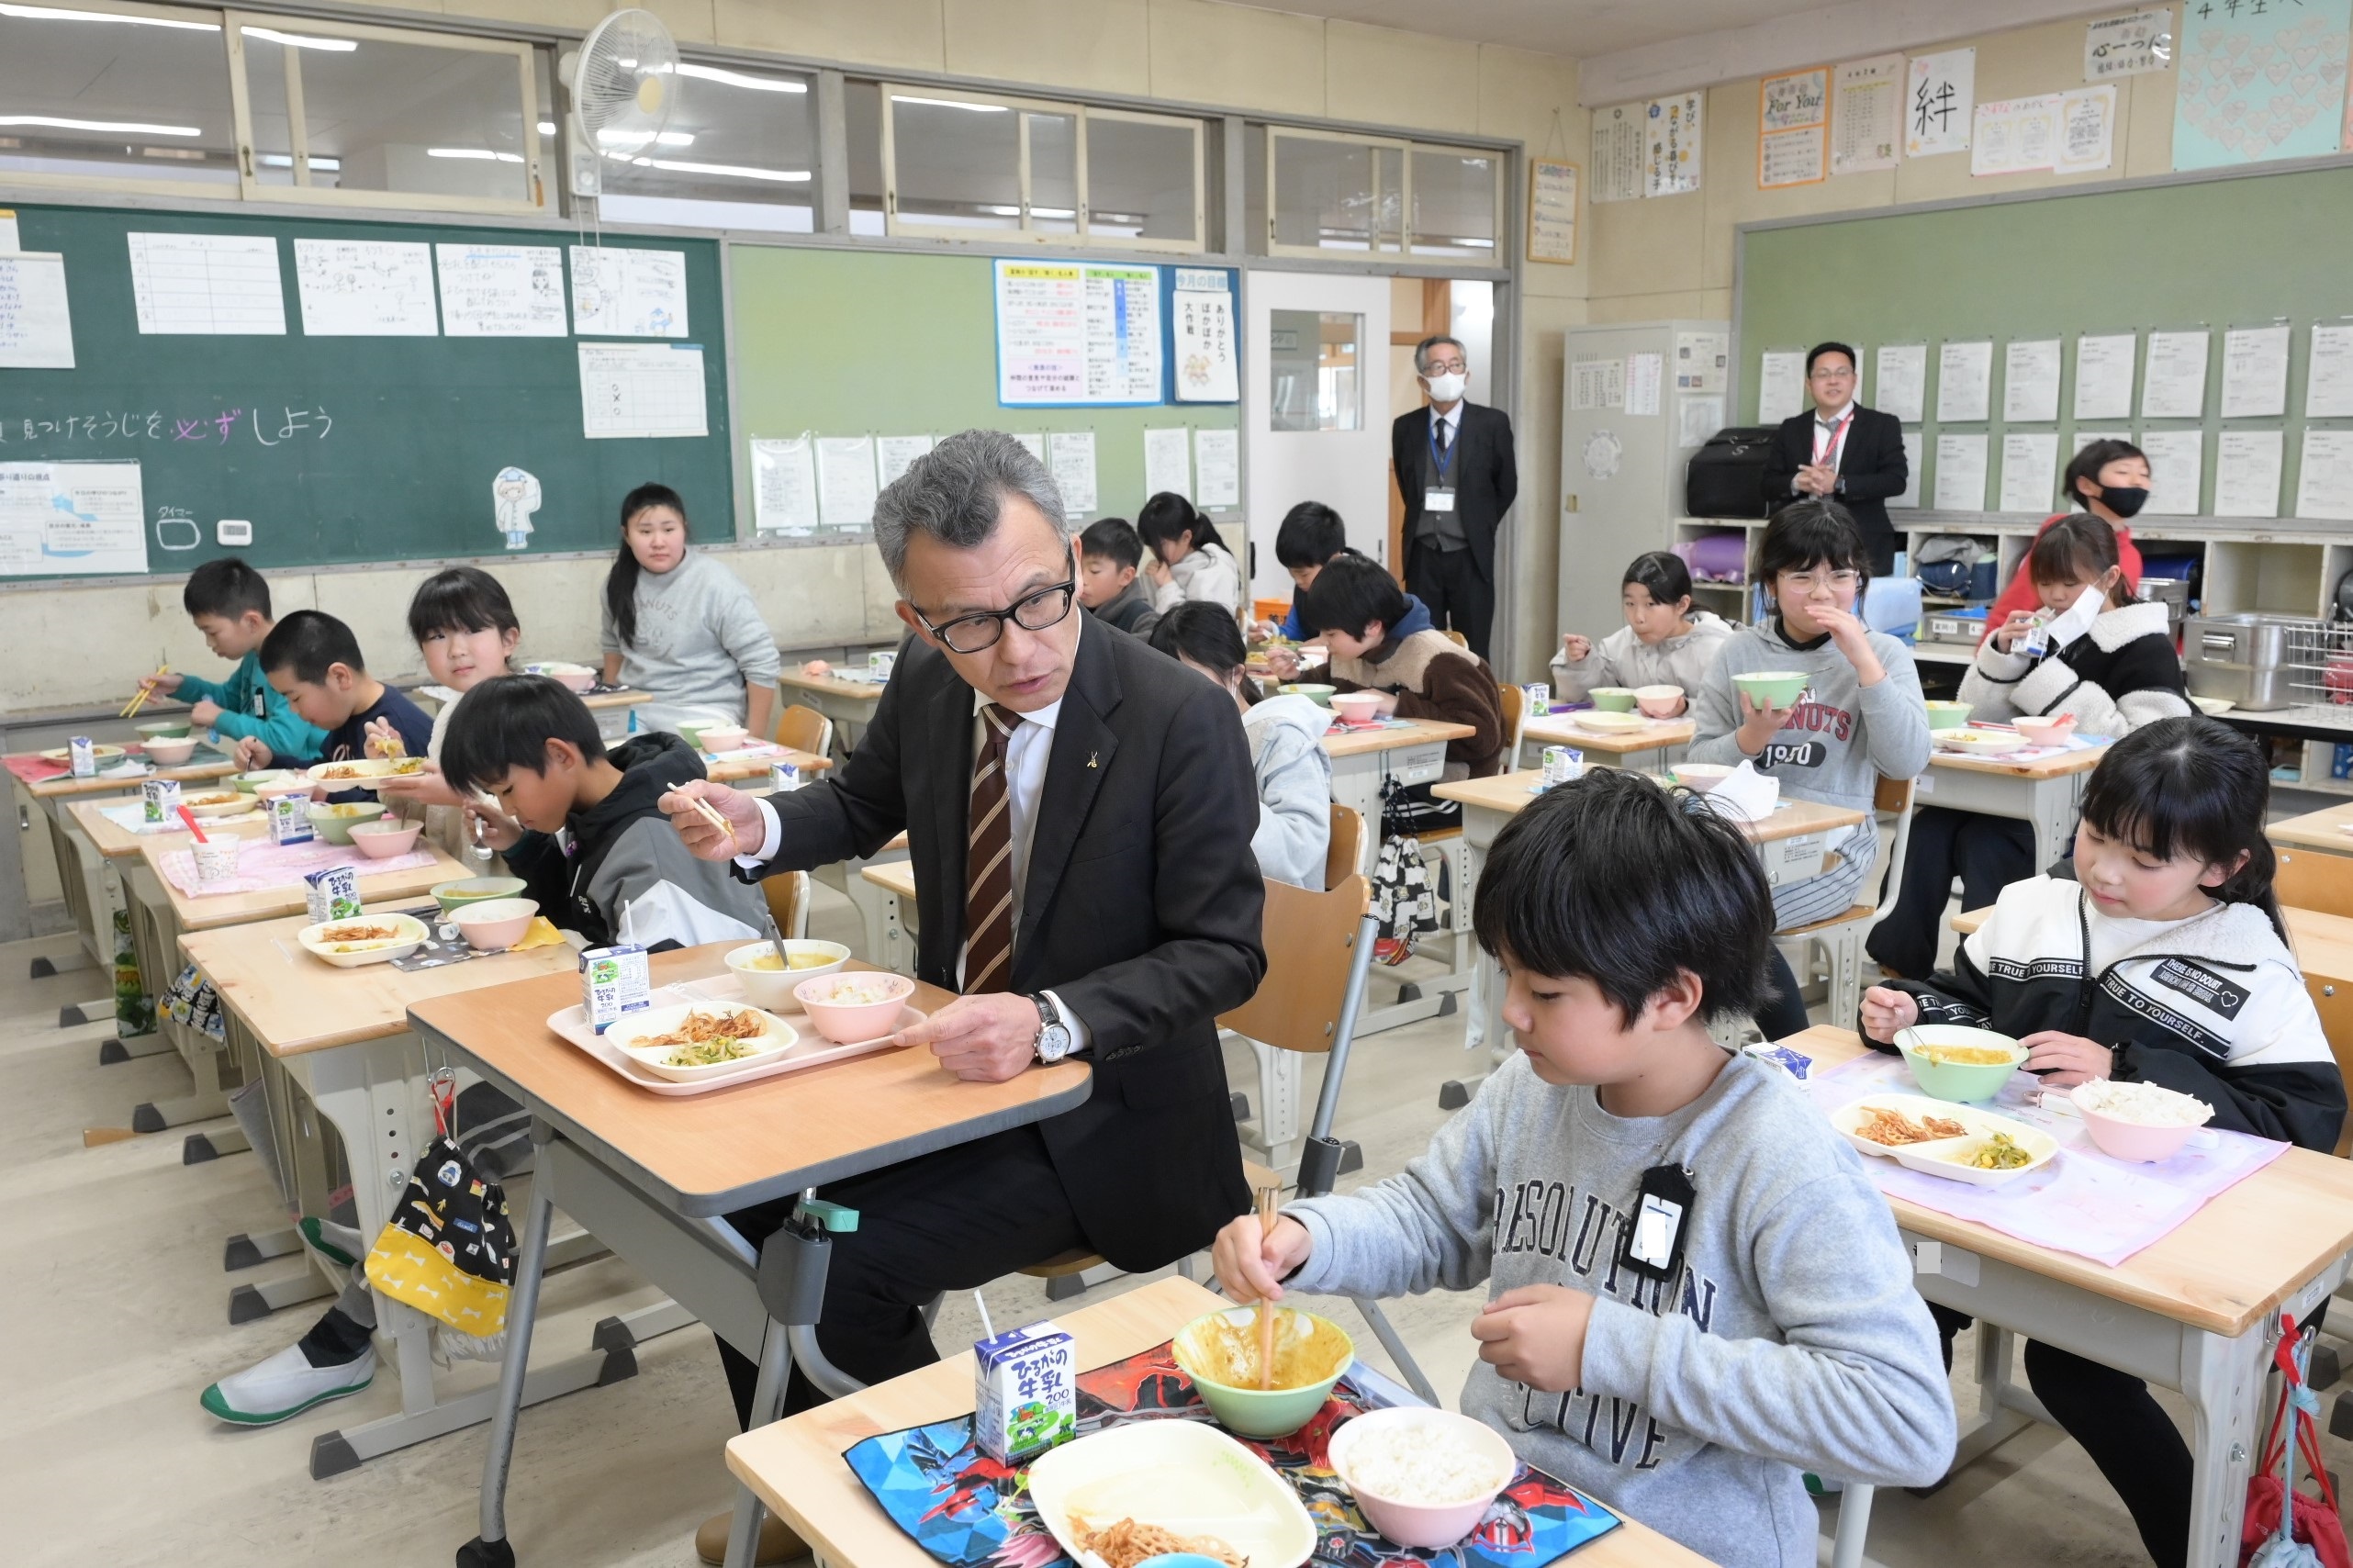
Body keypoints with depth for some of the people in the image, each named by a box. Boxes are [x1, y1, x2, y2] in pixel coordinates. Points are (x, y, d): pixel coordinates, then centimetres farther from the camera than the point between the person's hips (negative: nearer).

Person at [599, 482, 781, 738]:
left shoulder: (715, 584, -13)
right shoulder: (620, 581, 5)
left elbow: (761, 662, -12)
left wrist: (754, 738, -12)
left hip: (701, 717, -5)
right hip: (634, 712, 5)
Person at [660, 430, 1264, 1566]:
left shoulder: (1184, 719, -22)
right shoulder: (926, 684, -5)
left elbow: (1222, 952, -19)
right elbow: (866, 801, 16)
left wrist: (1049, 1023, -34)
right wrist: (758, 827, -5)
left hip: (1100, 1110, -6)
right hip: (954, 1060, 7)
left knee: (836, 1269, -20)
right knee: (740, 1186, 1)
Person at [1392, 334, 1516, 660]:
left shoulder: (1493, 423, -4)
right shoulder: (1406, 426, 3)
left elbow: (1507, 486, 7)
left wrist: (1479, 528, 12)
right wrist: (1423, 525, 13)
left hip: (1470, 556, -2)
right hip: (1422, 555, 2)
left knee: (1472, 654, 3)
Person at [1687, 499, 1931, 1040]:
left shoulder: (1883, 653, 6)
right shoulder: (1741, 651, 10)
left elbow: (1907, 761, -10)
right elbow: (1699, 760, 6)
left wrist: (1862, 659, -14)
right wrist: (1751, 737, -14)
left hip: (1832, 843, -3)